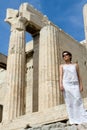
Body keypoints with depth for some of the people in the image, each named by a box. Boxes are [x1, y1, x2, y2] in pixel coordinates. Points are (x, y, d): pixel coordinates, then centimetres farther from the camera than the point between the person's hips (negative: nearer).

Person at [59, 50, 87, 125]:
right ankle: (73, 121, -7)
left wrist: (81, 85, 3)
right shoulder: (62, 66, 17)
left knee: (78, 101, -13)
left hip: (75, 85, 0)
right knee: (69, 102, -6)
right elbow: (61, 75, 4)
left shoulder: (75, 65, 18)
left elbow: (79, 76, 14)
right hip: (66, 85, 0)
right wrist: (61, 84, -12)